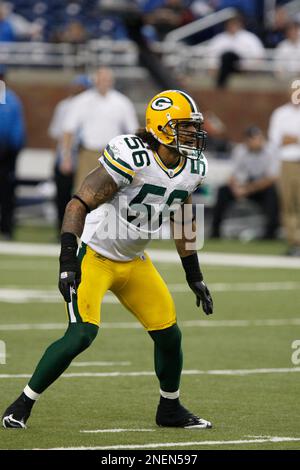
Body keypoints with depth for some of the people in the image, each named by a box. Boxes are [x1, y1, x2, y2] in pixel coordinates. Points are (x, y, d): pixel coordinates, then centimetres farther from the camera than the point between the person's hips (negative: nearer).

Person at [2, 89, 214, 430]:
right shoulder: (131, 157, -24)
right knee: (81, 334, -21)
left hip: (134, 262, 8)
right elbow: (80, 203, -23)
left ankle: (170, 410, 30)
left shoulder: (192, 169, 0)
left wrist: (195, 276, 20)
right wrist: (68, 260, -29)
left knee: (169, 335, 7)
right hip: (95, 257, -7)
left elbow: (182, 223, 17)